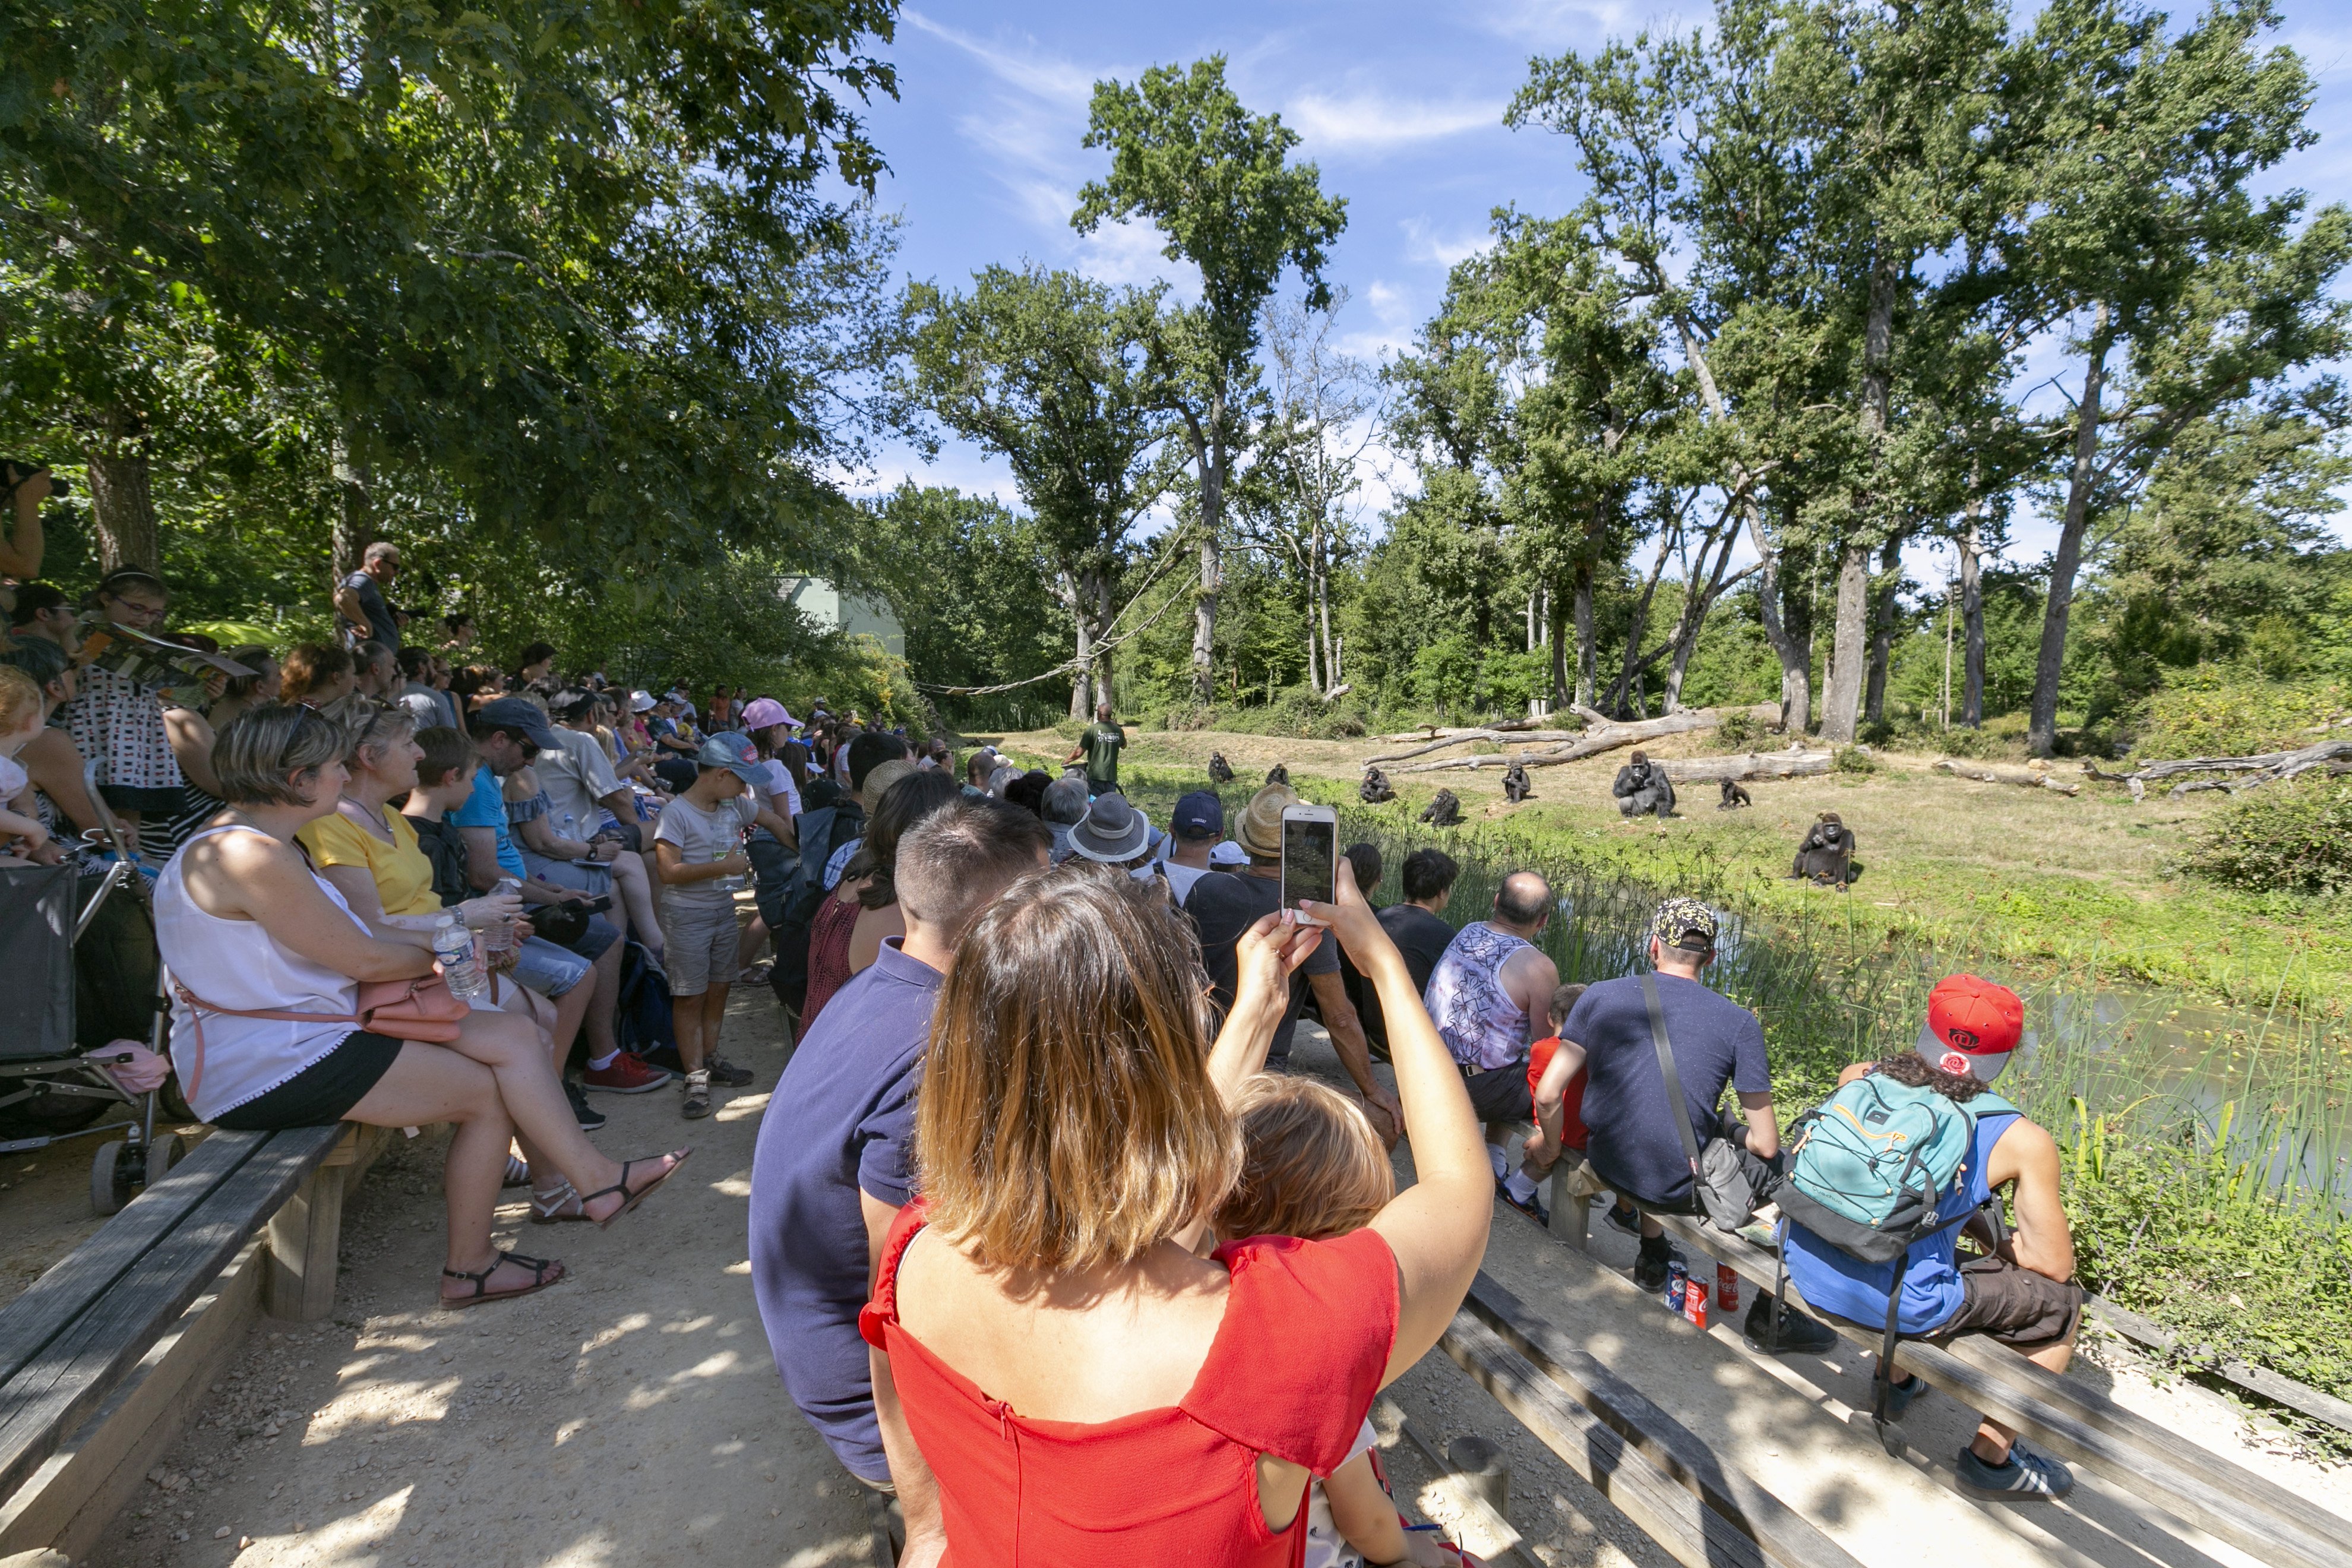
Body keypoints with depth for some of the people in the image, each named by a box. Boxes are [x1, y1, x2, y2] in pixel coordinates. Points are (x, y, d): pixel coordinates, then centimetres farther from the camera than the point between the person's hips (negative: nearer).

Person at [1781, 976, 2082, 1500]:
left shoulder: (1860, 1079, 3)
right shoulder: (2023, 1142, -6)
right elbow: (2054, 1264, 1)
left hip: (1805, 1270, 5)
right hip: (1897, 1306, -5)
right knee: (2060, 1303, 19)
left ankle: (1896, 1379, 49)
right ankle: (1991, 1456, 32)